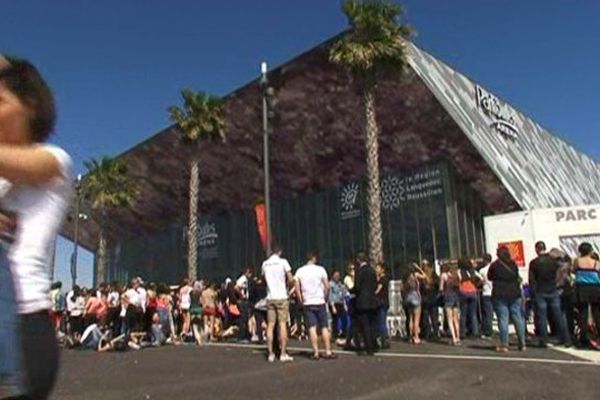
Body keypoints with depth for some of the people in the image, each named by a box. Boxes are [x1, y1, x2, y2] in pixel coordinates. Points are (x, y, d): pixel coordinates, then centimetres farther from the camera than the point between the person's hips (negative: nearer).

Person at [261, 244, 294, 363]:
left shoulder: (265, 264, 7)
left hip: (270, 297, 4)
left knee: (270, 325, 6)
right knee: (282, 324, -1)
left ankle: (271, 354, 8)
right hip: (281, 297, -4)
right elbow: (291, 279, -7)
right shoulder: (283, 262, -5)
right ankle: (283, 354, 0)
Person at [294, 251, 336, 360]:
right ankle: (328, 352, 4)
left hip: (307, 303, 1)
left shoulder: (299, 271, 1)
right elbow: (327, 287, -8)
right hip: (320, 302, -1)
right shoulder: (320, 269, -4)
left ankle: (316, 353, 0)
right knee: (324, 327, 5)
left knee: (312, 328, 1)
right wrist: (325, 297, 5)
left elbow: (297, 289, -3)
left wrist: (301, 301, 6)